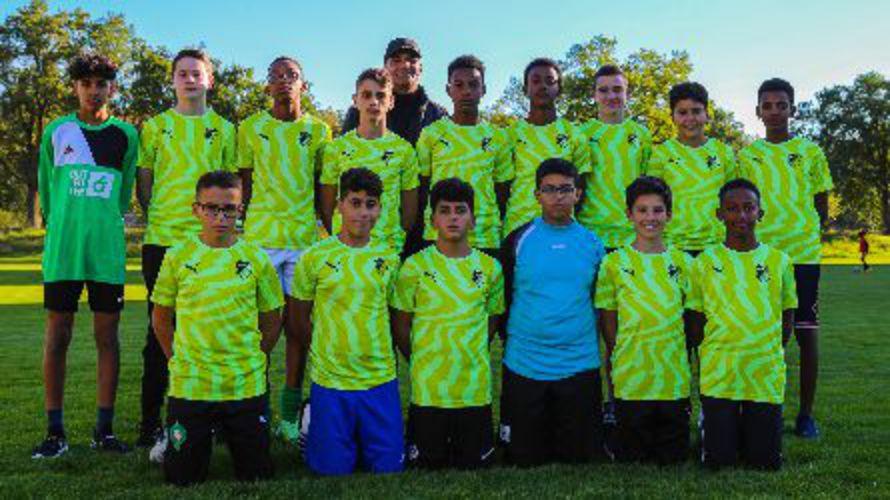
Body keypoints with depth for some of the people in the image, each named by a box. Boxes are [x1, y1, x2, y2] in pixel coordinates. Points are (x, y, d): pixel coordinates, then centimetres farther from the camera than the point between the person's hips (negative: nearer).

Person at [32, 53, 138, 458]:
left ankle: (104, 429, 11)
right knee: (57, 336, 2)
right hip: (61, 249, 0)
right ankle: (55, 432, 11)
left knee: (107, 336, 3)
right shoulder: (56, 131, 6)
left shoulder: (126, 135, 7)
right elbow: (45, 187, 15)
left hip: (107, 249, 0)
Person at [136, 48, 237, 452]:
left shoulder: (223, 129, 11)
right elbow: (143, 184, 10)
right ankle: (150, 422, 11)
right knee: (160, 330, 3)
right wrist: (156, 220, -1)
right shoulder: (155, 126, 9)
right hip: (162, 240, -1)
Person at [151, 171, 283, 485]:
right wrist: (178, 362, 5)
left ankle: (232, 434, 35)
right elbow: (161, 319, 9)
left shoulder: (256, 258, 0)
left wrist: (251, 360, 6)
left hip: (247, 386, 1)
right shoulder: (178, 257, -1)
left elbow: (272, 321, 9)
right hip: (189, 386, 0)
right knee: (182, 478, 5)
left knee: (256, 476, 6)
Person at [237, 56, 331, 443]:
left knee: (297, 320, 4)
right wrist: (242, 230, 4)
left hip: (305, 238, 1)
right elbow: (244, 186, 10)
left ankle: (290, 414, 12)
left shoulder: (318, 130, 10)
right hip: (260, 238, -1)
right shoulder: (250, 128, 8)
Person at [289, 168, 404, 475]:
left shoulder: (389, 258, 3)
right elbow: (299, 317, 4)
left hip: (381, 380, 2)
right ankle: (312, 428, 32)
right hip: (330, 380, -2)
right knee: (332, 470, 6)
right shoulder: (314, 257, -5)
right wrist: (326, 352, 7)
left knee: (389, 467, 7)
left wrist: (378, 355, 9)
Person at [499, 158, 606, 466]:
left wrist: (599, 349, 10)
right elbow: (502, 301, 6)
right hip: (523, 367, -1)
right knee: (524, 459, 7)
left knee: (580, 457, 9)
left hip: (580, 366, 2)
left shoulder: (592, 243, 6)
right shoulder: (518, 241, 0)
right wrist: (510, 343, 5)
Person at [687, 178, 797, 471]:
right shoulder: (705, 262, 1)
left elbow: (787, 316, 12)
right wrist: (709, 356, -2)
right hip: (718, 376, -1)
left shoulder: (779, 261, 5)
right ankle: (707, 424, 27)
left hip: (767, 376, 1)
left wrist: (772, 355, 5)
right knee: (718, 462, -1)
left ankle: (748, 432, 31)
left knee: (767, 462, 4)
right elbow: (695, 321, 6)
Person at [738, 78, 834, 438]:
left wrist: (806, 236, 2)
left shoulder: (810, 152, 7)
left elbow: (822, 207, 11)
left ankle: (806, 414, 13)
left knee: (806, 332, 2)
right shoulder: (746, 156, 8)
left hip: (803, 255, 0)